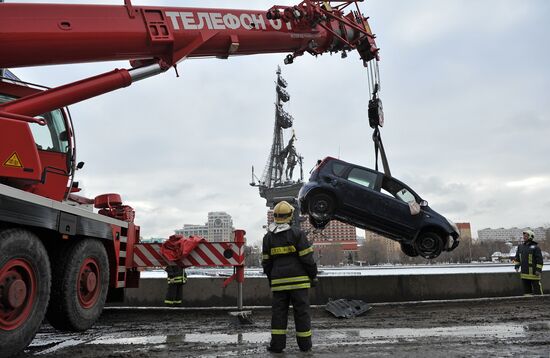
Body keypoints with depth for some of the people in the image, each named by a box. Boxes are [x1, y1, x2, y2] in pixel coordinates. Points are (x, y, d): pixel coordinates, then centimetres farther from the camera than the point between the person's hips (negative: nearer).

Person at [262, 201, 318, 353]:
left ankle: (277, 344, 10)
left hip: (278, 281, 3)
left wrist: (270, 279, 20)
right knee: (302, 311, 6)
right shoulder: (297, 233, -7)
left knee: (278, 312, 9)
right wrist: (313, 275, 3)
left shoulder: (268, 237, 6)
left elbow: (266, 262, 10)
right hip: (298, 280, -3)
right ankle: (305, 344, 13)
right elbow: (307, 258, -8)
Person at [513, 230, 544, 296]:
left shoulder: (535, 247, -7)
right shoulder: (520, 246, 12)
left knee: (536, 288, 0)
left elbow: (539, 259, -9)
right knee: (526, 288, 12)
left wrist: (538, 270, -14)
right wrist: (517, 266, 12)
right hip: (524, 273, 6)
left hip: (533, 272, -6)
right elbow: (517, 257, 20)